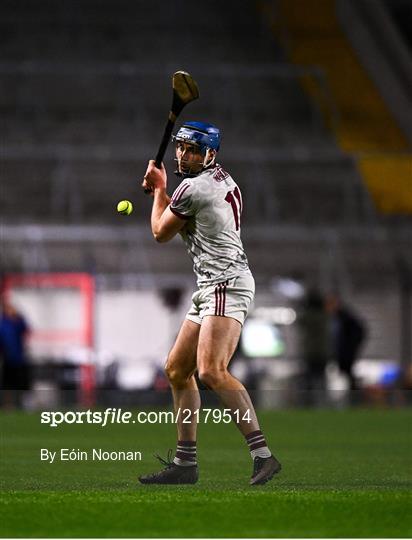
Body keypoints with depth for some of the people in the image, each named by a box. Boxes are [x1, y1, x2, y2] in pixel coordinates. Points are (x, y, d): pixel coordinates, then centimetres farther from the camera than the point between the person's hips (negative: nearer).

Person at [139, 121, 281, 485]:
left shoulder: (194, 188, -11)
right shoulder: (222, 179, 19)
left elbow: (161, 233, 3)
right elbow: (187, 227, 28)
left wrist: (159, 189, 17)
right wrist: (161, 191, 18)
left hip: (226, 283, -11)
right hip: (210, 289, 11)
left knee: (211, 371, -26)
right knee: (177, 369, 15)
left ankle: (263, 455, -33)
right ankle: (185, 464, 19)